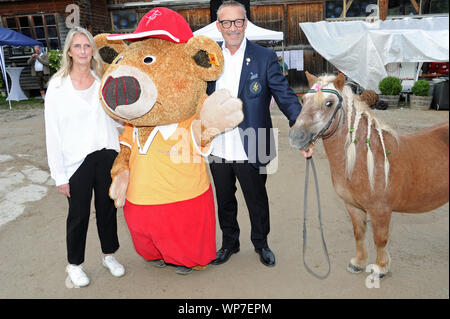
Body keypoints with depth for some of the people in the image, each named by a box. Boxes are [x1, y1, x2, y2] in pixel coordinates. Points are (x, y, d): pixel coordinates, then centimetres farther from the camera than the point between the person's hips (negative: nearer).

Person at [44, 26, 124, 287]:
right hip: (77, 161, -3)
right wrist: (59, 175, -8)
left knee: (107, 208, 14)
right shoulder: (58, 85, -5)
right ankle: (74, 264, 30)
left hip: (107, 157, 3)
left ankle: (109, 255, 35)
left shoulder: (103, 81, 6)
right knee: (79, 214, 8)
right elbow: (53, 133, -6)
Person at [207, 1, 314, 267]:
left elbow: (286, 97, -11)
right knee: (224, 201, 19)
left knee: (257, 201, 15)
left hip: (249, 150, -3)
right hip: (218, 150, 3)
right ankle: (229, 243, 42)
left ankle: (261, 243, 41)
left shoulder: (264, 57, -7)